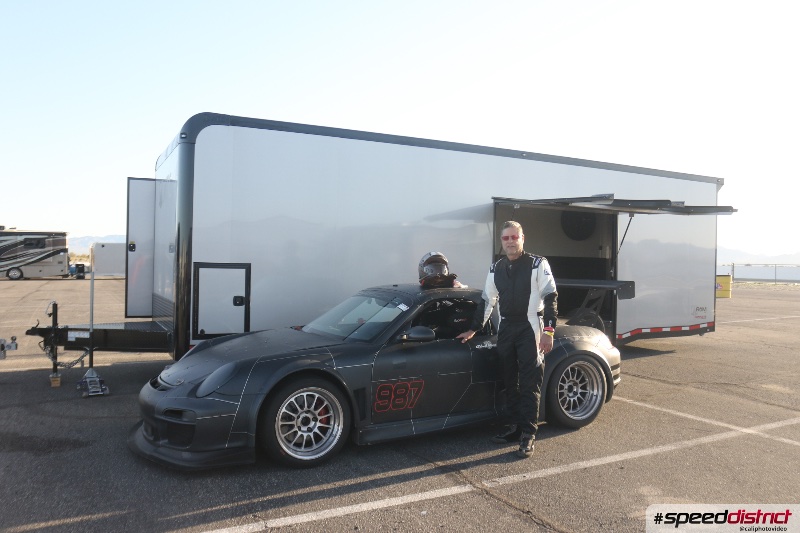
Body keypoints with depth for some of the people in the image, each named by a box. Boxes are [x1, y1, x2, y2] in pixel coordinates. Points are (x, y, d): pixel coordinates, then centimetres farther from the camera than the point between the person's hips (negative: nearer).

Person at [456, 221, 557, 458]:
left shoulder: (538, 264, -4)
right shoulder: (496, 269, 11)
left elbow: (550, 298, -7)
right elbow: (487, 302, 18)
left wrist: (548, 331, -14)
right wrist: (473, 329, 17)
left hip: (530, 330, -5)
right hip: (505, 330, 5)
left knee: (529, 384, -4)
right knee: (510, 382, 10)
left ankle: (528, 434, 1)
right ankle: (515, 426, 21)